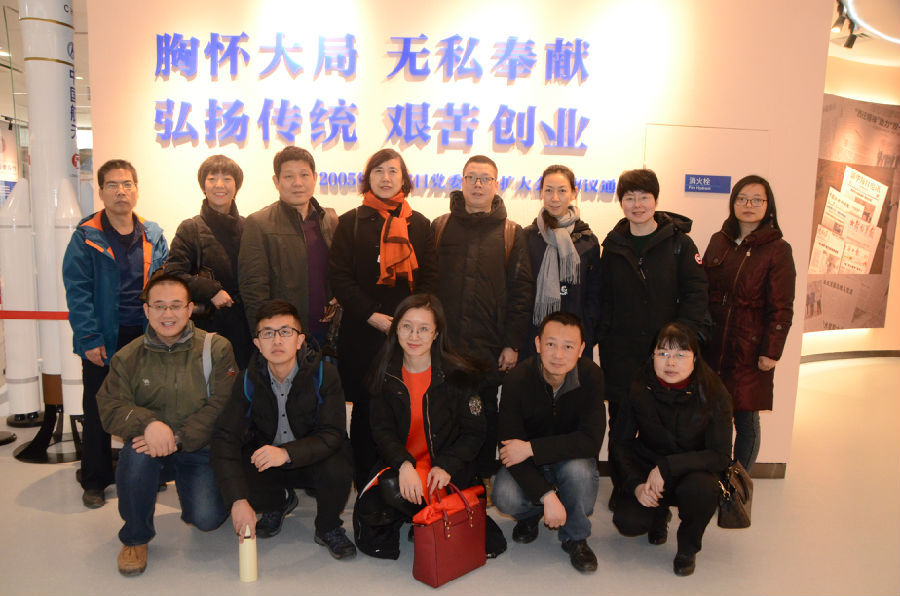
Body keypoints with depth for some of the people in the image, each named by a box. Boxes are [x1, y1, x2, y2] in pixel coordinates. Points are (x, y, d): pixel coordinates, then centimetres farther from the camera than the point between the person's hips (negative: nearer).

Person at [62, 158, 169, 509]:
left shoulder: (153, 236, 6)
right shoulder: (86, 237, -4)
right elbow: (77, 291, -8)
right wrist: (89, 339, -15)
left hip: (145, 336, 3)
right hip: (103, 339, -2)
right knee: (98, 411, 9)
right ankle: (95, 481, 25)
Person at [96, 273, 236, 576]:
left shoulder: (216, 349, -7)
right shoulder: (128, 357, 0)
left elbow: (221, 406, -14)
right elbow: (110, 408, -9)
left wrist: (178, 438, -25)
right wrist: (148, 423, -30)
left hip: (200, 450, -1)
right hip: (152, 449, 2)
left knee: (207, 519, -20)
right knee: (136, 452, -33)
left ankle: (196, 499, 22)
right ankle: (134, 537, -6)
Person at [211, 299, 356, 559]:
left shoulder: (323, 374, -19)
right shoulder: (249, 380, -12)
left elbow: (333, 434, -23)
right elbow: (224, 437, -19)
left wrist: (287, 453, -42)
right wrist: (238, 500, -32)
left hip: (312, 459, -3)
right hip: (265, 460, 3)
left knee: (336, 470, -35)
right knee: (237, 479, -27)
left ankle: (328, 528, 0)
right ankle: (278, 503, 11)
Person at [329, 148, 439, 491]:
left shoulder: (418, 224, 12)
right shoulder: (351, 222, 8)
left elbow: (430, 277, 7)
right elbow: (339, 277, 1)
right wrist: (372, 316, -10)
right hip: (362, 332, -1)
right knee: (365, 408, 4)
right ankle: (365, 485, 18)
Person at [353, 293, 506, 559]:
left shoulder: (459, 375, -9)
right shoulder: (385, 374, -1)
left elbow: (474, 432, -5)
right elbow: (381, 429, -5)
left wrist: (446, 466, -21)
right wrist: (403, 464, -24)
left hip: (445, 470, -2)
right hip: (399, 465, 3)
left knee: (394, 492, -29)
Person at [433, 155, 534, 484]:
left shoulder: (511, 233, 5)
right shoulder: (440, 227, 7)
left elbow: (522, 291, 1)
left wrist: (512, 344, -5)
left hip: (489, 347, -1)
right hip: (442, 344, 1)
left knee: (485, 413, 11)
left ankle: (484, 479, 28)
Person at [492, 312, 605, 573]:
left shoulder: (591, 376, -20)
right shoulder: (518, 379, -21)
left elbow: (591, 440, -25)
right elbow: (510, 445, -22)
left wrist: (532, 448, -30)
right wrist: (547, 496, -32)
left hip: (573, 458, 0)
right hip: (529, 464, 0)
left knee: (579, 470, -34)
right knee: (505, 497, -28)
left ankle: (575, 538, -4)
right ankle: (530, 515, 11)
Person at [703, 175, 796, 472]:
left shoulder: (778, 250, -4)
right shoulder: (718, 241, 9)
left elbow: (781, 309, -6)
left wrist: (771, 352, -10)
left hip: (750, 351, -3)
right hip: (712, 347, 4)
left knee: (746, 420, 5)